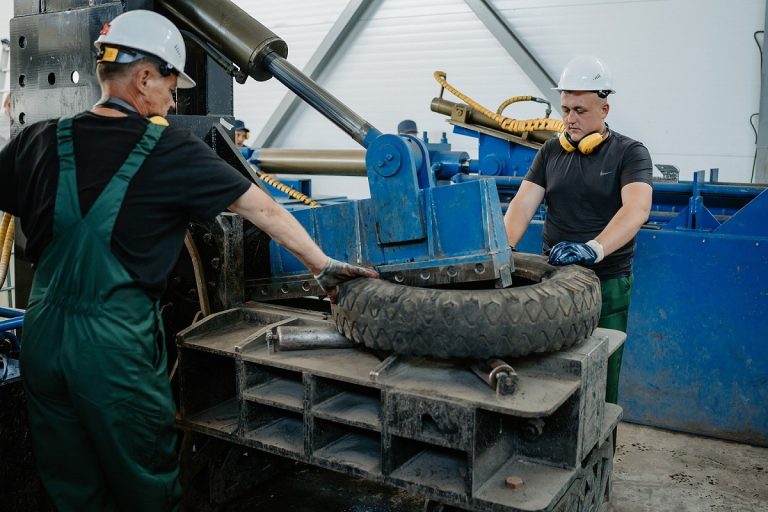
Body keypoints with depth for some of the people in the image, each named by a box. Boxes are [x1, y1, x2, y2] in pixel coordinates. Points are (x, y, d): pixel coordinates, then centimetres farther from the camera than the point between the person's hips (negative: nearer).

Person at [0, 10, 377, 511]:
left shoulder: (40, 141, 1)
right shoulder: (171, 151, -10)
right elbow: (263, 210, -6)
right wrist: (323, 265, 3)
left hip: (43, 337, 5)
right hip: (116, 347, -5)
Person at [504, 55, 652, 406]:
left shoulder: (629, 153, -5)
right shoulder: (551, 151, 7)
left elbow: (637, 209, -23)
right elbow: (523, 204, -2)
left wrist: (592, 249, -39)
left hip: (607, 282, -3)